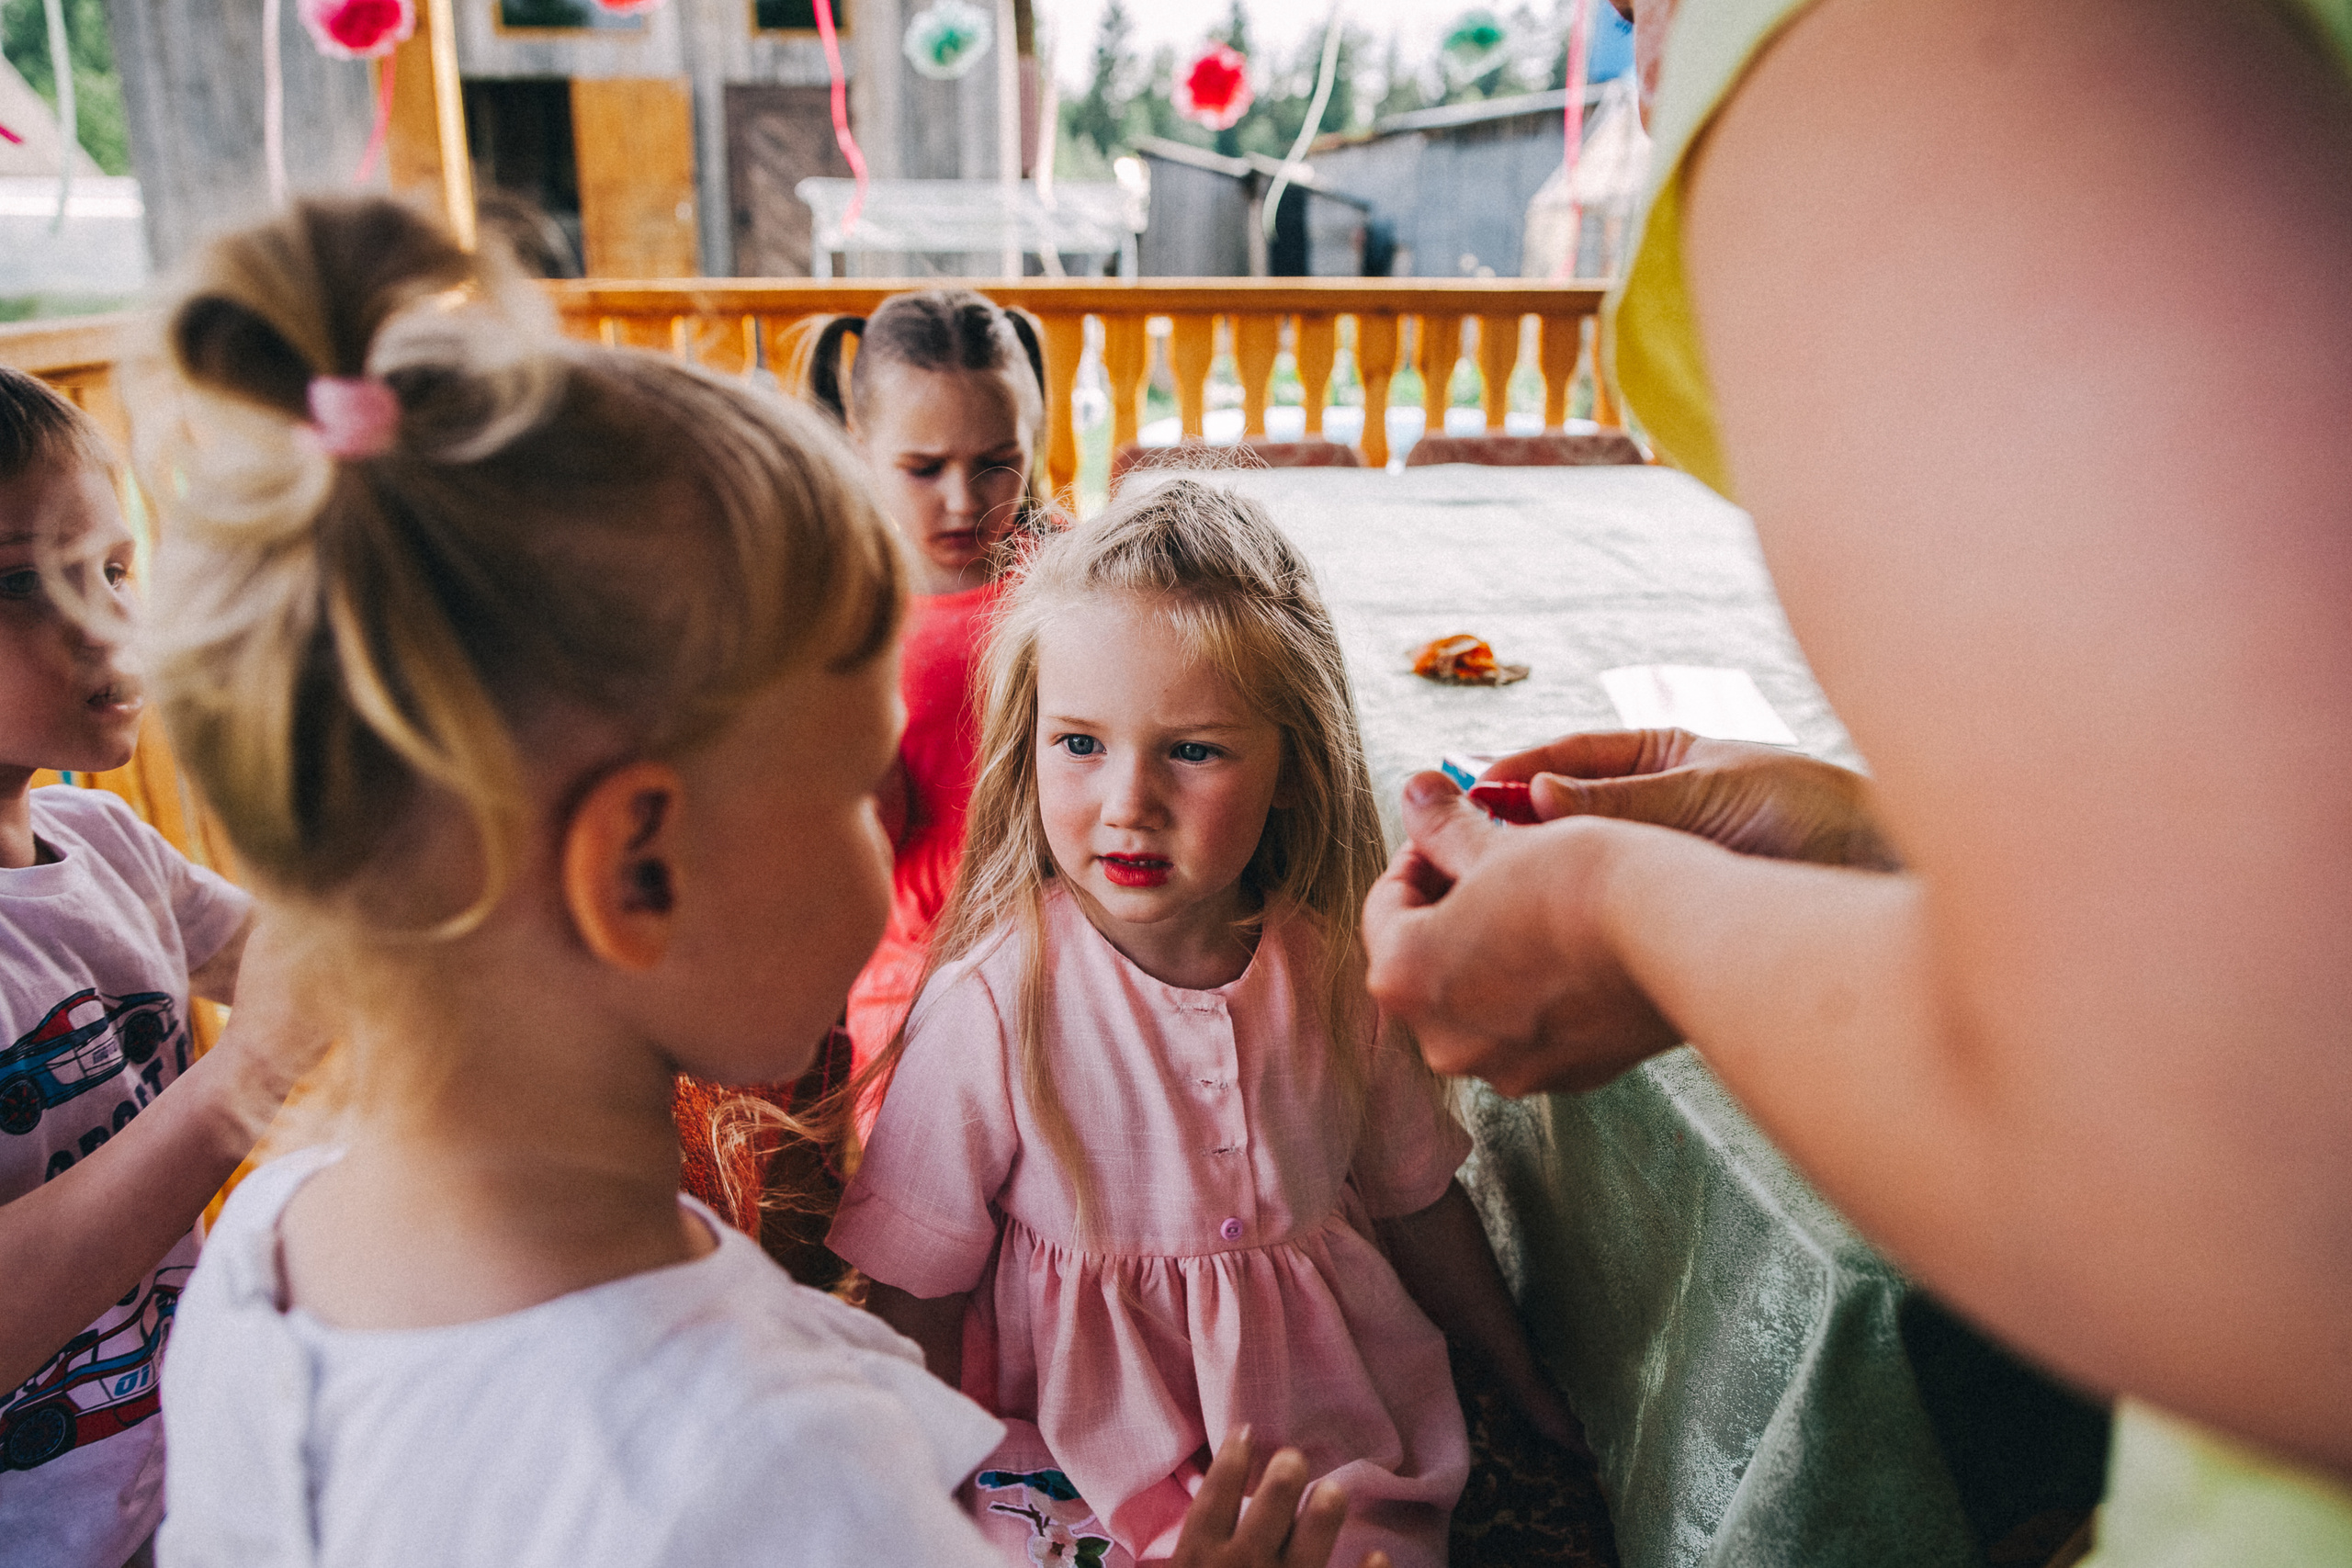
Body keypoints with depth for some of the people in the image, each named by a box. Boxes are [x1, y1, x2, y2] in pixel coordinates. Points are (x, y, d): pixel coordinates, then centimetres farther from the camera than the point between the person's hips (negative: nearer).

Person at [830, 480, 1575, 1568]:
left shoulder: (1336, 976, -8)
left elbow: (1417, 1201, 9)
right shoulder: (990, 1007, -19)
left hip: (1333, 1433, 3)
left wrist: (1531, 1388, 20)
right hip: (1087, 1449, -2)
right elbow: (918, 1296, -8)